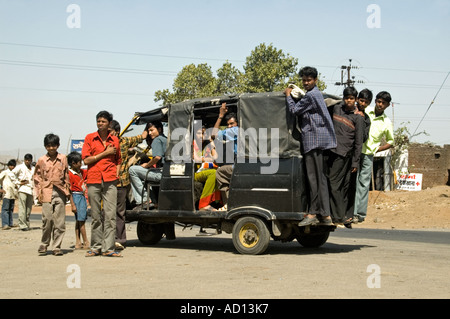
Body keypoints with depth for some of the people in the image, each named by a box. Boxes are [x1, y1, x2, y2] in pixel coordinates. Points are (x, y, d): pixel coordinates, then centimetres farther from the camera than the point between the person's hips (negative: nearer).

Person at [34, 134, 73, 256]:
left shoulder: (63, 159, 11)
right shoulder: (41, 160, 8)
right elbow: (37, 177, 12)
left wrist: (68, 193, 13)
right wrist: (39, 193, 3)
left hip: (60, 192, 1)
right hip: (47, 193, -1)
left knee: (60, 221, -2)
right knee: (47, 219, -9)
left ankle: (57, 247, 4)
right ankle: (44, 244, 7)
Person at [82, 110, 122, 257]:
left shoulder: (115, 140, 12)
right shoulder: (90, 138, 6)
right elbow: (86, 160, -3)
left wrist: (116, 175, 6)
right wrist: (105, 153, -5)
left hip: (110, 181, 1)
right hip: (93, 180, -1)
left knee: (110, 215, -6)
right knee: (95, 216, 4)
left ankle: (108, 248, -4)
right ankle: (96, 247, 12)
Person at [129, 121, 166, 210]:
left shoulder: (157, 140, -7)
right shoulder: (166, 139, 23)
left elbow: (157, 157, -22)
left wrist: (147, 165, -5)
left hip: (161, 173, -10)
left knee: (132, 170, -8)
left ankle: (145, 199, -8)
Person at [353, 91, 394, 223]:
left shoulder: (387, 123, 7)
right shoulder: (364, 112, 4)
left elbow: (391, 142, 15)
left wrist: (377, 149, 4)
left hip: (368, 154, 0)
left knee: (363, 184, -1)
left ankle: (360, 213, 2)